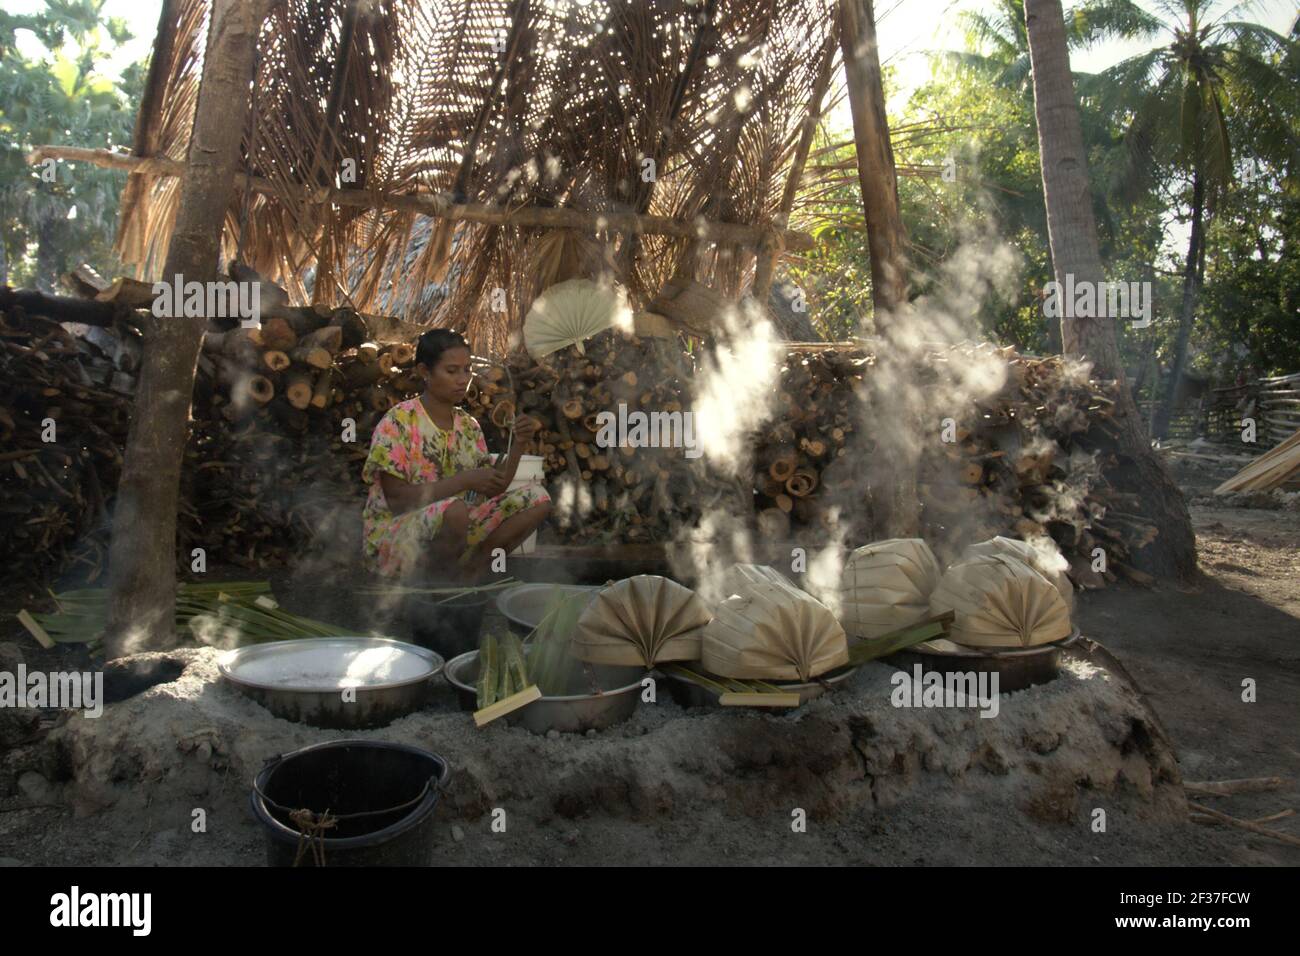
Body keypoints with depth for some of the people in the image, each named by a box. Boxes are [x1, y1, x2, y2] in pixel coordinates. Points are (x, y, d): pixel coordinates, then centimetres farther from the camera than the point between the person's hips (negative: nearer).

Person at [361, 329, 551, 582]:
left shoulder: (468, 426, 7)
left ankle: (466, 574, -6)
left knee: (538, 498, -4)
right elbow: (396, 499, -19)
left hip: (452, 532, 7)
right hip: (394, 537, -6)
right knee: (454, 509, -38)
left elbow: (492, 491, 4)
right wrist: (465, 480, -24)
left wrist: (517, 446, -10)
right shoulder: (398, 422, -12)